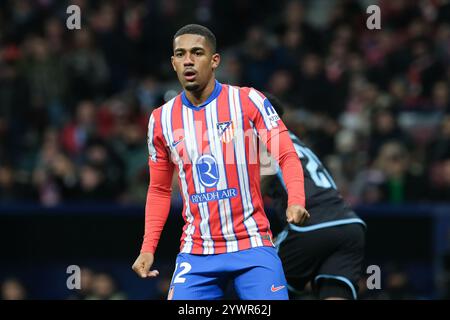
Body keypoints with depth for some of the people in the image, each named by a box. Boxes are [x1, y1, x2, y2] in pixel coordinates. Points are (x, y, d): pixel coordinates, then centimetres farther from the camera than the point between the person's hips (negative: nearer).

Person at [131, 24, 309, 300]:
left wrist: (296, 202, -26)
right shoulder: (161, 119, 7)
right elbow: (159, 190, 16)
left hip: (252, 245, -2)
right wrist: (148, 248, 7)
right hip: (196, 254, 3)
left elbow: (287, 155, -7)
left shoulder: (248, 101, -3)